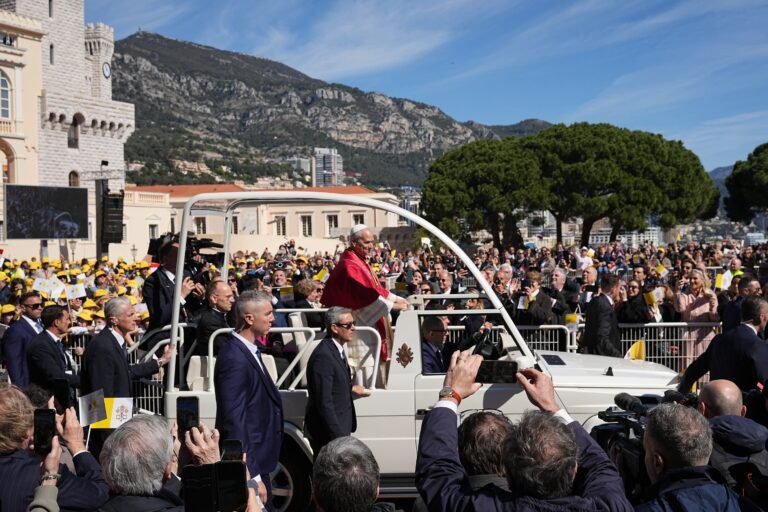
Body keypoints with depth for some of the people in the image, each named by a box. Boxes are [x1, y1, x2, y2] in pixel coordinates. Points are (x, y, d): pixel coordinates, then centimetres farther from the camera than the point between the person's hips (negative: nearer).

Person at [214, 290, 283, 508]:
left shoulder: (249, 350, 9)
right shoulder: (235, 358, -22)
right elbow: (234, 422, -24)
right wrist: (252, 476, -24)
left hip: (257, 460, 9)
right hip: (247, 465, -9)